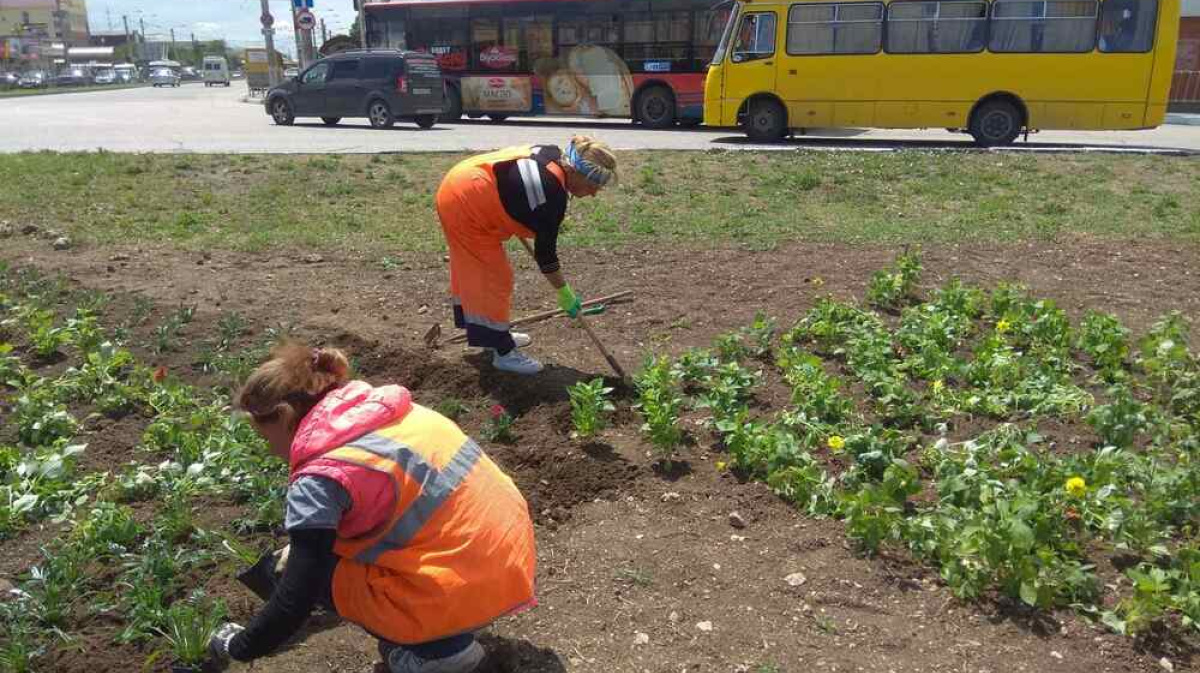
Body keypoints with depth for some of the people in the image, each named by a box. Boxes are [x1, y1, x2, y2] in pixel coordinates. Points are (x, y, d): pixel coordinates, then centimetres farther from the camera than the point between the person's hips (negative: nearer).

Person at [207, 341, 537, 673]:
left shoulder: (320, 480, -16)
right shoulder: (378, 409, 8)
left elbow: (296, 600, -13)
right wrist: (301, 547, 35)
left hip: (468, 591, -8)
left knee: (315, 571, 6)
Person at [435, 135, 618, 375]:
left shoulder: (551, 156, 1)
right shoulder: (553, 195, -23)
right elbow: (545, 251, -14)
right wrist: (565, 293, -3)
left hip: (459, 188, 10)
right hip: (466, 204, -10)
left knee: (473, 269, 20)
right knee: (493, 276, -2)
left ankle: (495, 335, 36)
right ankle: (503, 352, 7)